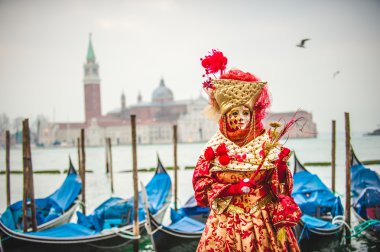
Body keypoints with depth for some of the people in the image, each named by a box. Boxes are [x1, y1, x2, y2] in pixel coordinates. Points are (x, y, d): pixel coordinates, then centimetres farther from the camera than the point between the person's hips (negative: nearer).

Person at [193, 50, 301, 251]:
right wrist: (233, 189, -15)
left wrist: (280, 166, -20)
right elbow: (201, 184, -3)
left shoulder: (267, 143, 0)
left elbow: (282, 186, 0)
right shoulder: (215, 147, 0)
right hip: (226, 221, 0)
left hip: (262, 219, 0)